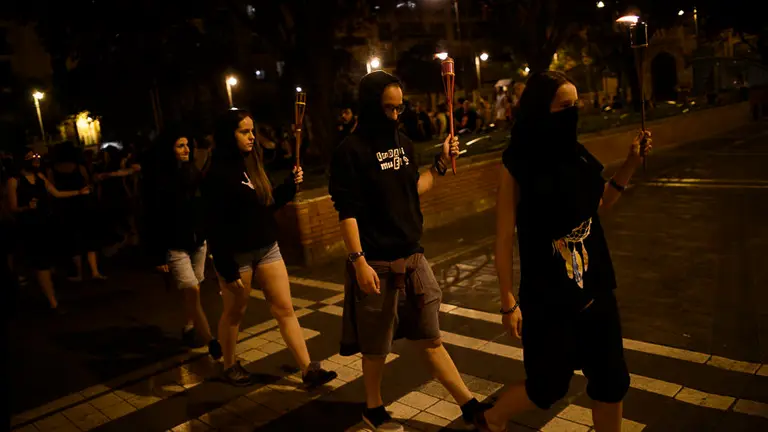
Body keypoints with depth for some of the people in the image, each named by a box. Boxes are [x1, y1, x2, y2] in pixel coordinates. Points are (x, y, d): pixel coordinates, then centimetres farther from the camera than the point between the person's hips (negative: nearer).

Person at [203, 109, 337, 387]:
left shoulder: (253, 163, 7)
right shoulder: (218, 174, -16)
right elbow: (215, 227, -17)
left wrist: (290, 185, 0)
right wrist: (227, 269, -17)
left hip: (267, 248, 6)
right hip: (237, 254, -6)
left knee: (284, 309, 4)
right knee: (234, 313, 11)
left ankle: (308, 369, 7)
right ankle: (230, 366, 33)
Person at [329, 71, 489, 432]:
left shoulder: (403, 143, 8)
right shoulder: (350, 151, -11)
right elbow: (347, 213, -15)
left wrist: (441, 164, 10)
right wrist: (359, 261, -20)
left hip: (413, 257, 6)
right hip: (378, 263, -5)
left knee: (430, 339, 15)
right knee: (376, 346, 12)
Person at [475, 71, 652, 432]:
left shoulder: (576, 154, 1)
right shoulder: (518, 163, -15)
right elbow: (504, 237, -13)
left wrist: (631, 164, 7)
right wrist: (508, 302, -13)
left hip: (594, 287, 6)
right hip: (546, 296, -6)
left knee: (611, 381, 13)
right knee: (549, 385, 8)